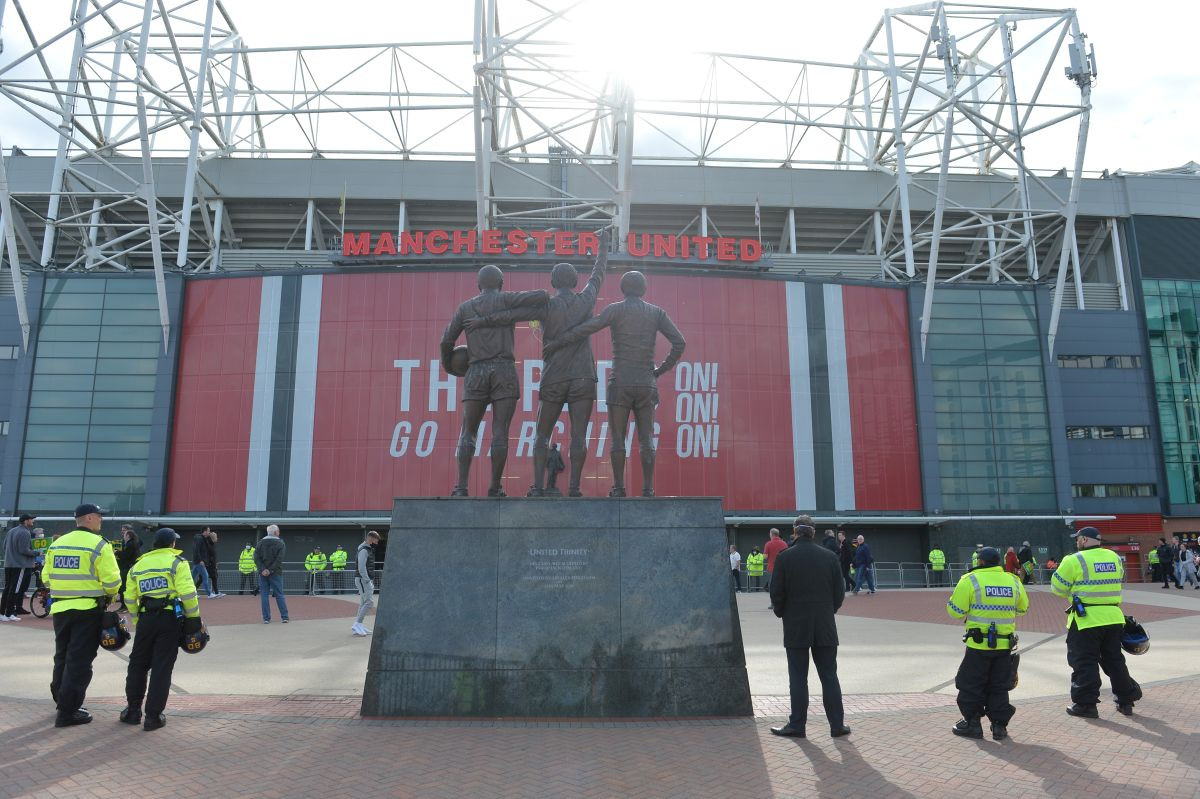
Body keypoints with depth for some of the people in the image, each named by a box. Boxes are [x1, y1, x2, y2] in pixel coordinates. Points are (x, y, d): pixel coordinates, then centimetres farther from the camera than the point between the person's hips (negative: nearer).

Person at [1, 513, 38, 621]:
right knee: (15, 590, -5)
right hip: (20, 565, -9)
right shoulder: (24, 532, -13)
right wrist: (36, 553, -7)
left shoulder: (11, 531, 14)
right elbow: (24, 550, -19)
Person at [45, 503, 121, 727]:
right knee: (79, 661, 0)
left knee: (62, 657, 21)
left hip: (60, 608, 6)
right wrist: (109, 596, 6)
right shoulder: (99, 545, -12)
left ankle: (61, 701, 34)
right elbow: (111, 580, -15)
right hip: (88, 610, -6)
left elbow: (47, 577, 10)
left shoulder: (57, 544, 7)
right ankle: (68, 712, 2)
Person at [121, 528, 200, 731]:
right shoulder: (176, 562, -3)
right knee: (162, 668, 1)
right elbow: (187, 593, -13)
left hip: (145, 619, 4)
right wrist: (194, 617, -2)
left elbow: (130, 598, 13)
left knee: (138, 664, 19)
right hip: (170, 619, -4)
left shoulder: (138, 565, 14)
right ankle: (153, 716, 4)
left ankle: (133, 710, 22)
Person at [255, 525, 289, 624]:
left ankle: (266, 618, 3)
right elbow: (279, 559, -14)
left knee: (264, 595, 6)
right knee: (279, 595, 5)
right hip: (276, 573, -2)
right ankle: (284, 617, 4)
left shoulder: (261, 543, 7)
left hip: (263, 573, 2)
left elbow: (256, 558, -4)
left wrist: (262, 569, -9)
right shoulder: (280, 543, -3)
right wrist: (271, 570, -12)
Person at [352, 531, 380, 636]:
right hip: (363, 580, -10)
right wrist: (368, 582, -21)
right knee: (369, 602, -14)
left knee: (364, 603, 11)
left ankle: (359, 626, 14)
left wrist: (371, 582, 16)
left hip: (367, 580, 10)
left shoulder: (369, 550, 17)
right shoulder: (363, 550, -15)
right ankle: (357, 625, -13)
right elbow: (361, 568, -22)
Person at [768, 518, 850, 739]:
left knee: (798, 678, 4)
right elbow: (839, 592, 3)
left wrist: (783, 614, 12)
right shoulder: (830, 557, -1)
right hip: (825, 628, 2)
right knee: (829, 677, 10)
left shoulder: (785, 558, -8)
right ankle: (837, 725, 14)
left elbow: (776, 593, -5)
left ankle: (797, 725, 9)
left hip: (796, 628, -2)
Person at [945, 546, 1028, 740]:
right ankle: (999, 725, 18)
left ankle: (972, 723, 14)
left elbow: (955, 611, -10)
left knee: (971, 685, 9)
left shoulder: (970, 580, -11)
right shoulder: (1013, 581, 3)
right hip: (1005, 645, 4)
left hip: (978, 645, -4)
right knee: (999, 687, 15)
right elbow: (1023, 608, 17)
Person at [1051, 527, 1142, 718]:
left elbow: (1057, 588, -7)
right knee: (1114, 659, 18)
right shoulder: (1115, 557, 7)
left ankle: (1086, 704, 5)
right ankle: (1126, 700, 25)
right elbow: (1120, 579, 22)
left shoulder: (1074, 561, -12)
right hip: (1113, 617, 6)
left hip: (1085, 619, -6)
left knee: (1084, 662, 2)